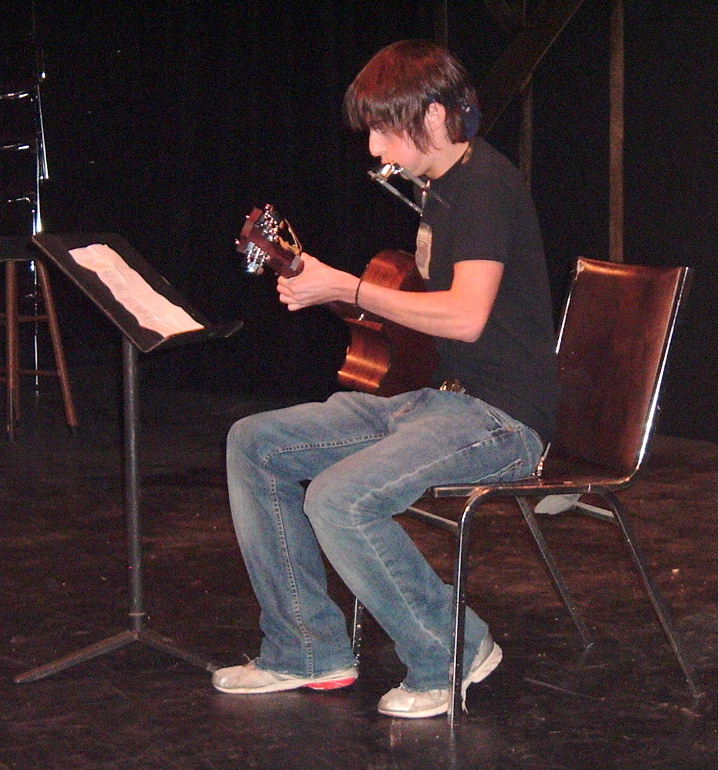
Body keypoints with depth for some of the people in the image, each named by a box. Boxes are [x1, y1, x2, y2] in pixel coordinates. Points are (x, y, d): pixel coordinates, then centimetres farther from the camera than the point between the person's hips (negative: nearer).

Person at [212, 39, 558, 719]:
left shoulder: (486, 182, -15)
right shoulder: (439, 190, 17)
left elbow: (466, 316, -26)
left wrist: (346, 287, -15)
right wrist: (318, 284, 11)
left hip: (502, 415, -11)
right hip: (437, 399, 11)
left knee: (340, 497, -31)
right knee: (254, 443, 7)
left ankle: (451, 657, -9)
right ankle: (306, 650, 9)